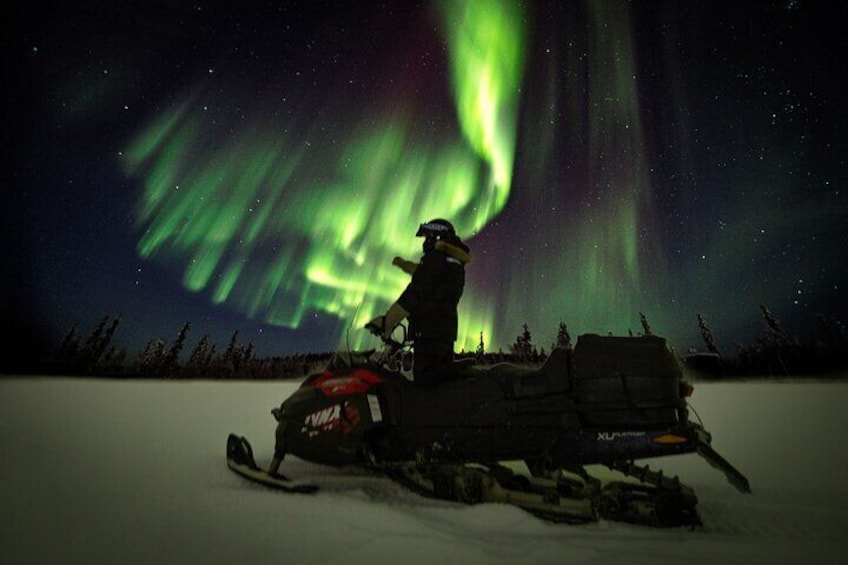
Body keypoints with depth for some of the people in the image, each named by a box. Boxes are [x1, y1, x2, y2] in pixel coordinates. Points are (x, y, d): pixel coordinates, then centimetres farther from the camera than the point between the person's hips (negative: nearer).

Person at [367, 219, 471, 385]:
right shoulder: (455, 264, 20)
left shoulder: (436, 259, -12)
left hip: (428, 332, -10)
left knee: (425, 385, -9)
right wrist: (405, 264, 52)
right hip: (448, 333, 11)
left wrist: (386, 322, -14)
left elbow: (414, 295, -19)